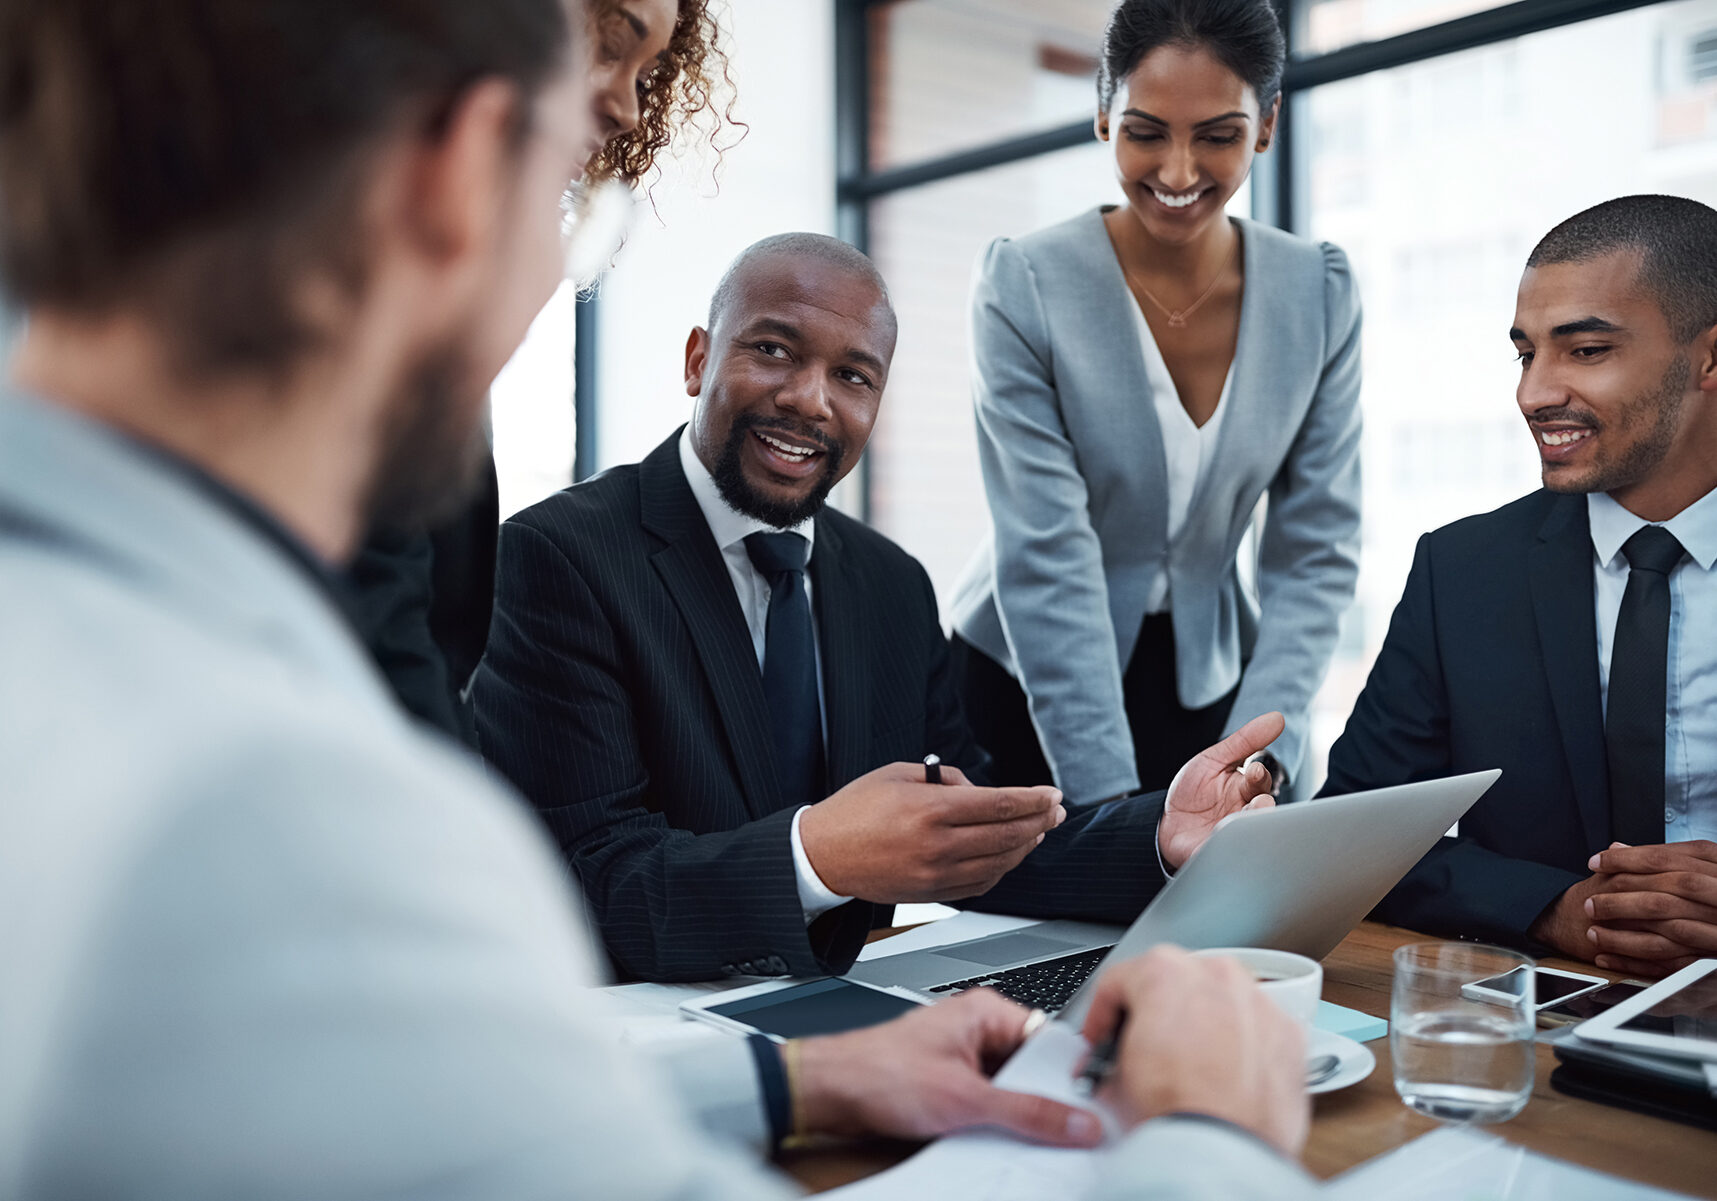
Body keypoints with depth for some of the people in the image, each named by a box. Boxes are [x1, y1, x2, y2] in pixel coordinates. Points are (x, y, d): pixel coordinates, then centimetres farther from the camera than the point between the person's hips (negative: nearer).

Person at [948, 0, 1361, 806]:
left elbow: (1315, 555, -6)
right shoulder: (1023, 287, -16)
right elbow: (1046, 560, -21)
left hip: (1208, 679, 3)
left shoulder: (1320, 294, -6)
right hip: (1028, 682, -2)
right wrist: (1113, 803, -24)